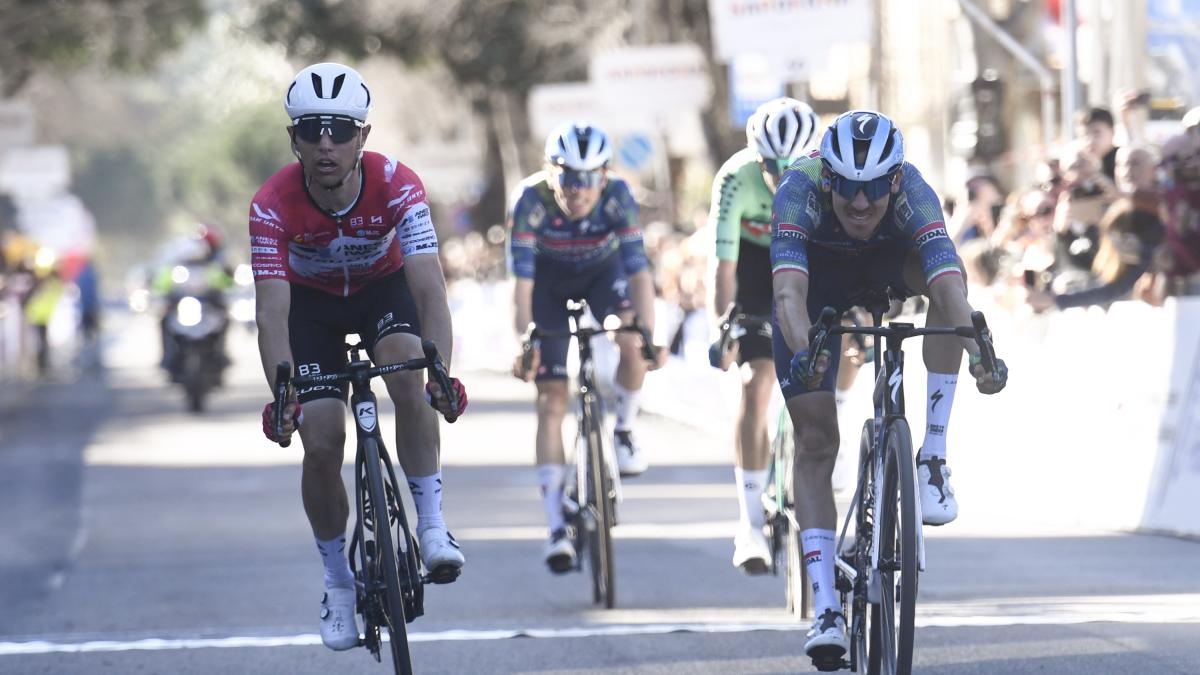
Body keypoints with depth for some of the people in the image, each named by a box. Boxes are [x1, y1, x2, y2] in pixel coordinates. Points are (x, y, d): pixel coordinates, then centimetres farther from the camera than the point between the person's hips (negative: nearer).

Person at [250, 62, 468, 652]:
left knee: (407, 375, -32)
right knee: (321, 443, -12)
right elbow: (272, 311, -34)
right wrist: (283, 393, -49)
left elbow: (429, 288, -38)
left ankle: (432, 526, -21)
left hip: (383, 287, 0)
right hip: (311, 300, 0)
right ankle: (338, 583, 7)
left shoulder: (396, 186, -32)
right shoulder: (273, 205, -31)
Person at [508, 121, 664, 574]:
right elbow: (522, 279, -35)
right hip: (551, 279, -1)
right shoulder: (532, 200, -32)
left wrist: (650, 335, -47)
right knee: (551, 400, -10)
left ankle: (623, 432, 1)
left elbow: (638, 269, -36)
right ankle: (557, 528, -10)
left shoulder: (618, 197, -31)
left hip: (603, 272, 1)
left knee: (633, 348, -30)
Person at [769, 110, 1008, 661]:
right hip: (816, 270, -1)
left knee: (942, 275, -34)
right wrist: (804, 350, -69)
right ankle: (826, 609, -8)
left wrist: (980, 352, -66)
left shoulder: (912, 194, -36)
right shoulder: (799, 192, -38)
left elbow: (950, 285, -48)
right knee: (815, 440, -10)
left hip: (887, 260, 1)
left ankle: (934, 456, -26)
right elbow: (789, 290, -50)